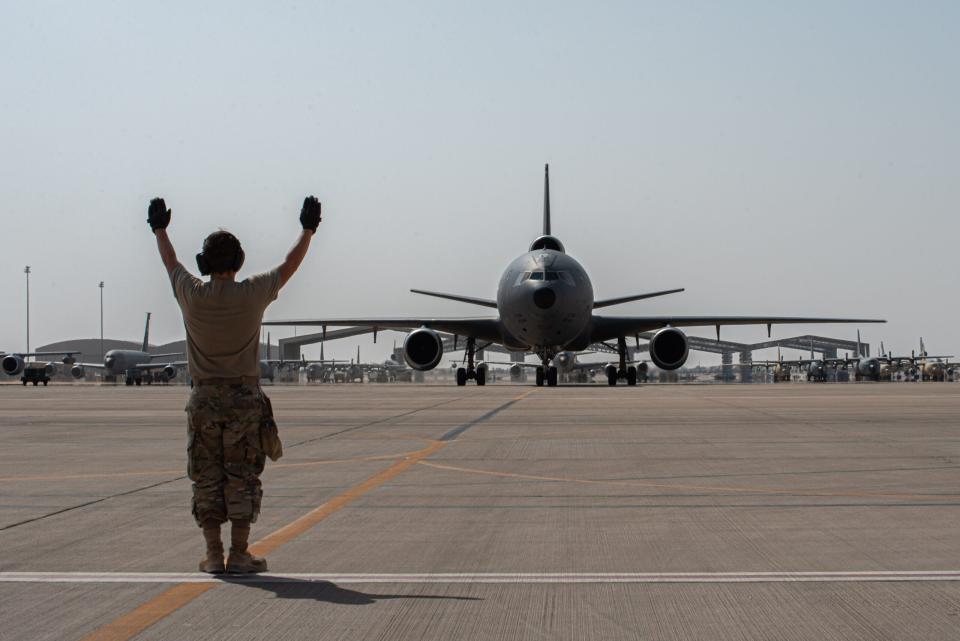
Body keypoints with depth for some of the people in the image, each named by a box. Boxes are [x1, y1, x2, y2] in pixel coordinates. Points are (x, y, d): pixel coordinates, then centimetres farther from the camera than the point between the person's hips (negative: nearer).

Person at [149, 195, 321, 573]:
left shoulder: (192, 295, -3)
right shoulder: (252, 294, -7)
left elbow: (171, 263, 18)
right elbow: (289, 267, 9)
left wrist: (159, 229, 36)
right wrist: (308, 230, 23)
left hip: (204, 399, 2)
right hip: (244, 398, -2)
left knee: (206, 479, 7)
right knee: (242, 478, 3)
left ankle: (213, 555, 8)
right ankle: (239, 554, 3)